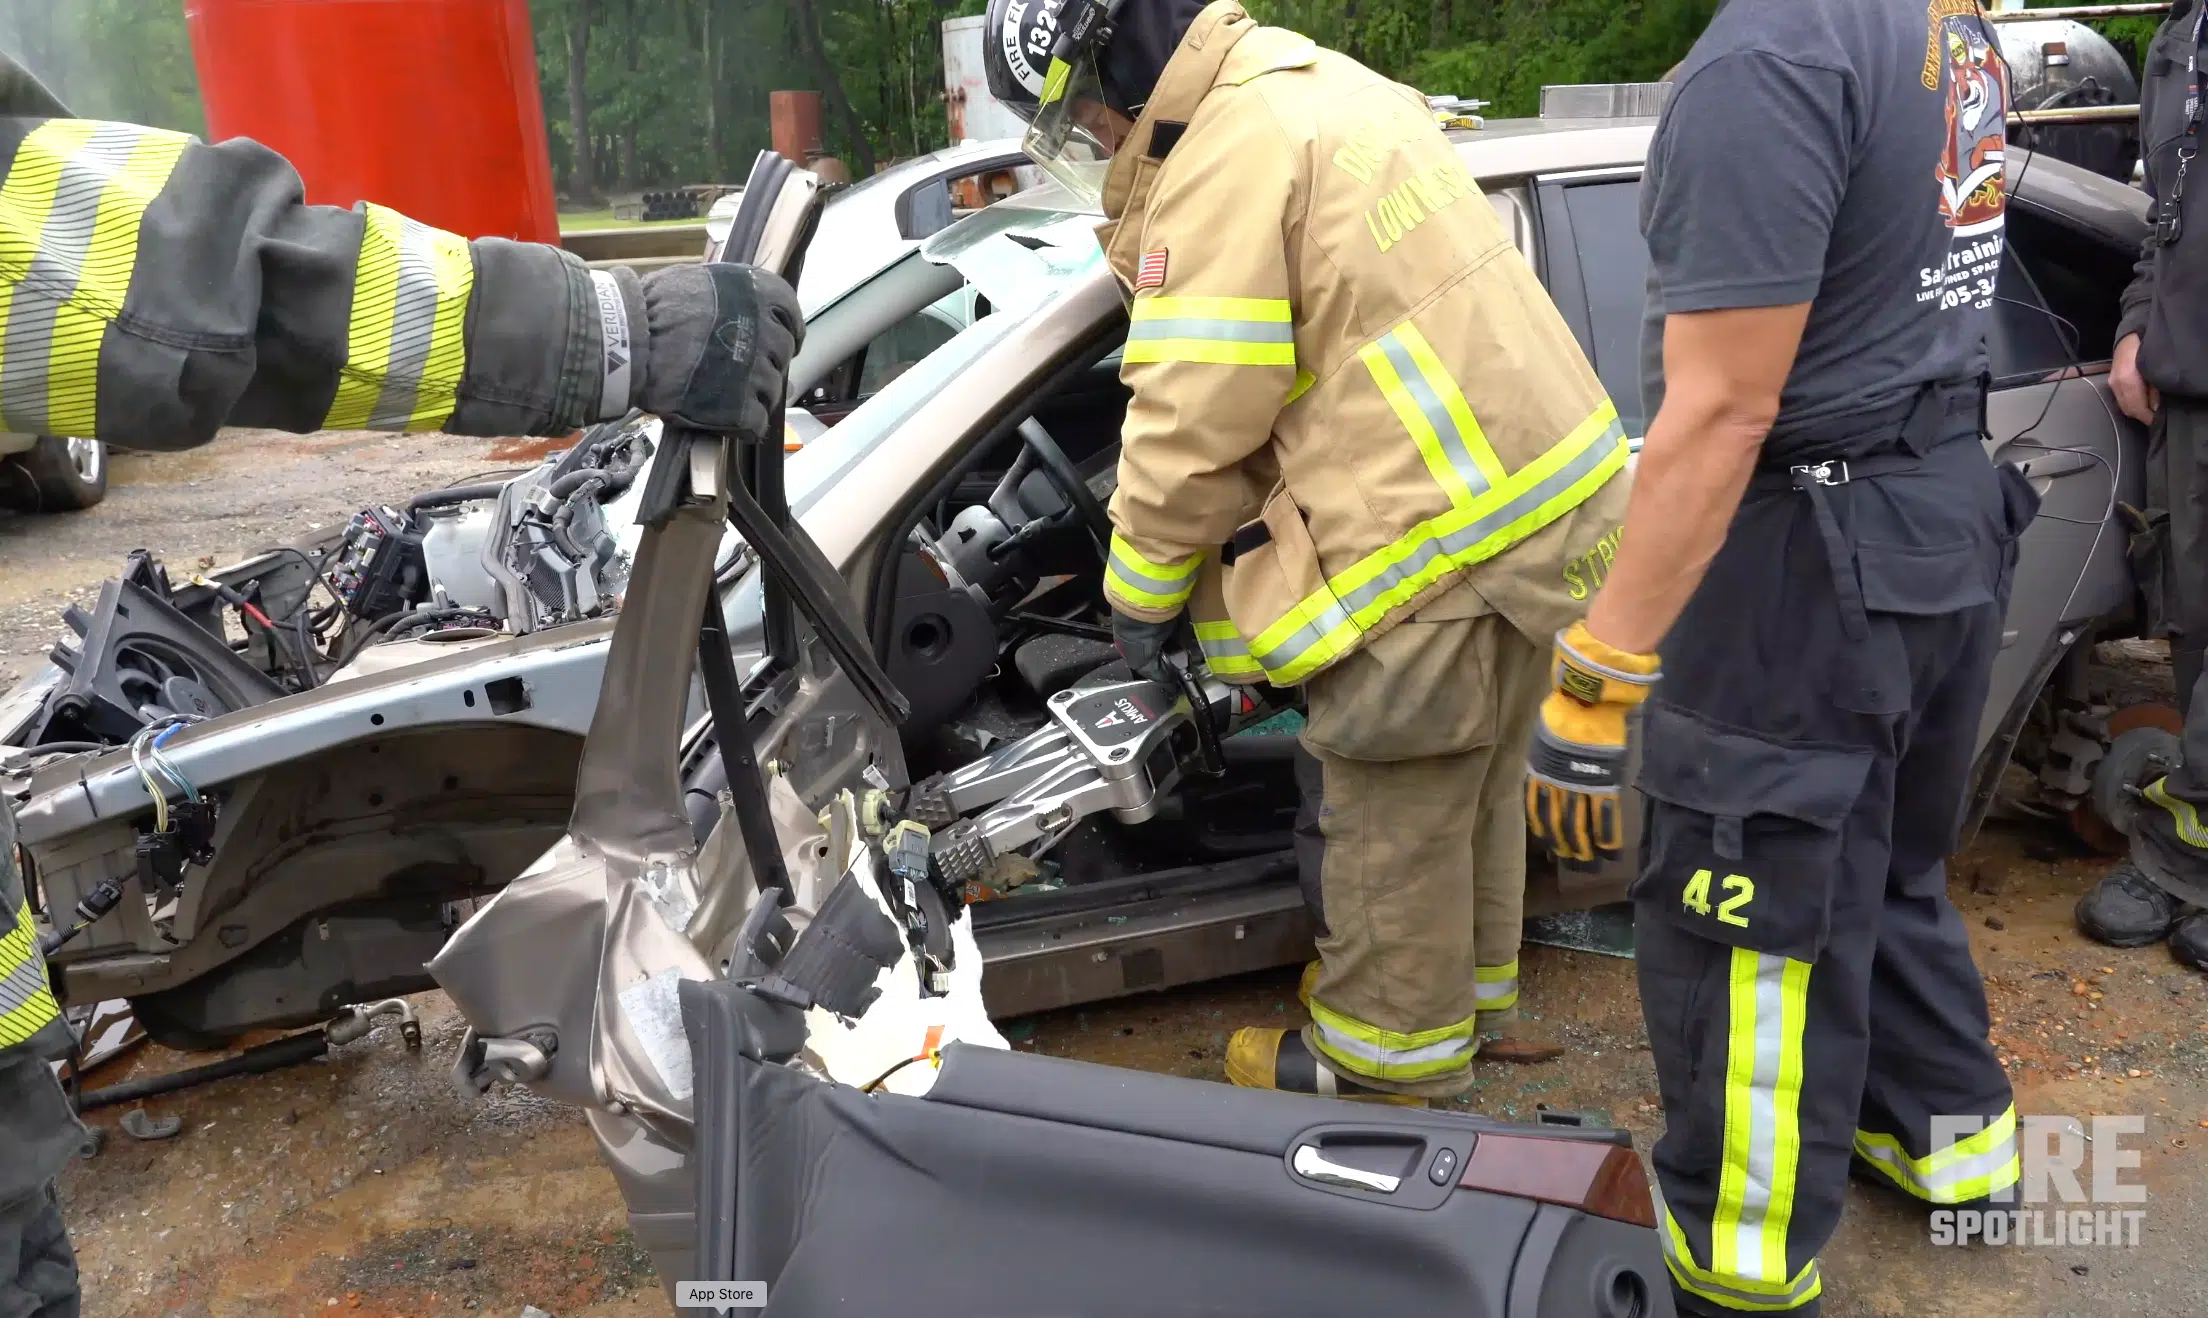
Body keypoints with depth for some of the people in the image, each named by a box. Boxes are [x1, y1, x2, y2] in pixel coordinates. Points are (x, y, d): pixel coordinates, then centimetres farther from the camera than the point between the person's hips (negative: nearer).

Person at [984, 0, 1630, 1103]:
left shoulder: (1229, 158, -16)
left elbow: (1192, 422, -16)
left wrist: (1141, 594, 0)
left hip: (1437, 533, -10)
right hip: (1538, 483, 10)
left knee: (1393, 817, 7)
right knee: (1468, 786, 24)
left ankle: (1384, 1057, 25)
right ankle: (1465, 984, 43)